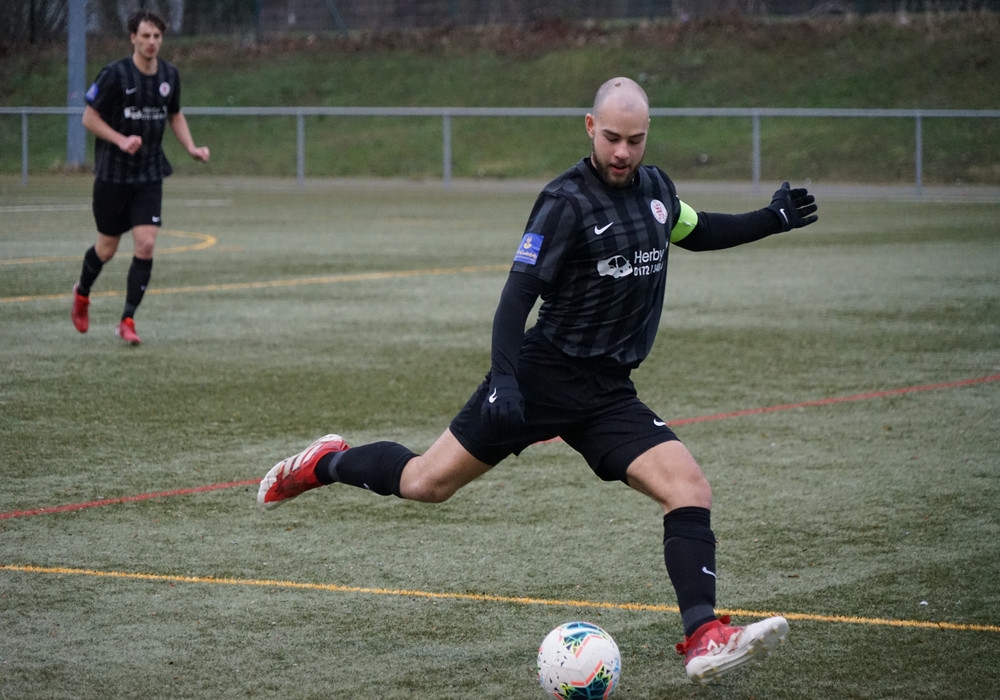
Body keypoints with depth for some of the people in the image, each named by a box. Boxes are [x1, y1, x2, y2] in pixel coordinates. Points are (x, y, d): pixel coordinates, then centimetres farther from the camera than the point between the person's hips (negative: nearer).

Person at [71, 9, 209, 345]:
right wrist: (121, 140, -22)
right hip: (113, 174, -3)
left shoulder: (169, 75, 2)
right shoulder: (115, 74, -13)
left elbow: (175, 115, 17)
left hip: (150, 175, 3)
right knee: (107, 248, 8)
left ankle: (127, 321, -2)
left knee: (145, 245, -11)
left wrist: (191, 148, 2)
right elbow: (89, 118, -8)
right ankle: (82, 292, 41)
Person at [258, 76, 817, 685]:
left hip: (609, 393, 5)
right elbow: (519, 292, -18)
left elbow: (698, 233, 29)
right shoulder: (567, 201, -15)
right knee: (427, 483, 3)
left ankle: (704, 638, -18)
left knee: (690, 490, -15)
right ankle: (327, 463, 32)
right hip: (542, 377, -5)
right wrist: (502, 377, -29)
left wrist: (772, 220, 18)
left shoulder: (654, 186, 7)